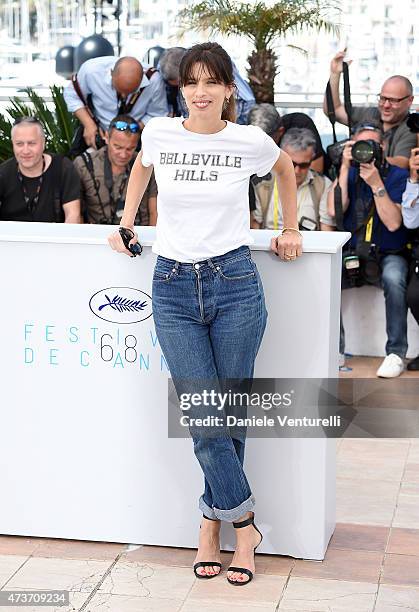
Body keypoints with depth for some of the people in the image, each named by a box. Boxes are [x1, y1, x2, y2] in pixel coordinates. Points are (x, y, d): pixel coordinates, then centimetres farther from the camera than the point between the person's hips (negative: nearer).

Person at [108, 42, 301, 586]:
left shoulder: (250, 141, -2)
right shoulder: (159, 133, 1)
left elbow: (286, 170, 20)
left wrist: (292, 230, 20)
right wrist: (126, 224, 21)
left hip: (235, 282, -1)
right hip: (173, 286, 1)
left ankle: (214, 519, 22)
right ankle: (243, 523, 11)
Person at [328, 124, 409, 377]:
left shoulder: (398, 176, -3)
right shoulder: (351, 174, 7)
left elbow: (393, 223, -15)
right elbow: (335, 210, -10)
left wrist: (376, 183, -21)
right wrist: (345, 167, -10)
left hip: (388, 255, -3)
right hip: (352, 254, 3)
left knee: (393, 279, -36)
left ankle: (396, 352, -23)